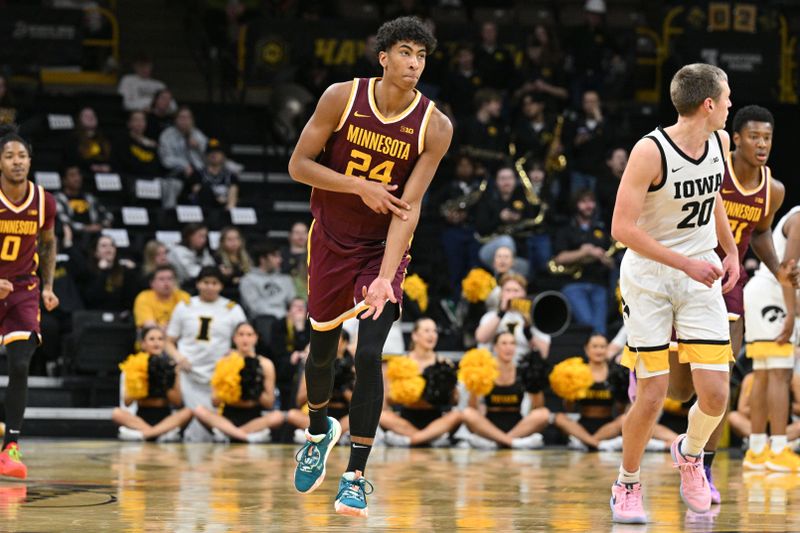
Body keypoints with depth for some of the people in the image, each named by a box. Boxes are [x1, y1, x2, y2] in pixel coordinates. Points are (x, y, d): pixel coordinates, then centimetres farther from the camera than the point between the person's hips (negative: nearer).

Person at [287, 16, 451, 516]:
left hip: (384, 247, -1)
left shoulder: (435, 127, -16)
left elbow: (409, 207, -19)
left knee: (369, 355, -14)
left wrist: (385, 278, -29)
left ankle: (356, 475, -6)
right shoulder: (343, 98, -13)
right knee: (323, 349, 15)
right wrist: (359, 186, -21)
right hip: (332, 240, 2)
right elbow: (299, 165, -8)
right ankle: (320, 430, 45)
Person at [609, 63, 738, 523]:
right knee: (653, 395, -6)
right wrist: (686, 263, -24)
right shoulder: (650, 152, -21)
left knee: (715, 394, -4)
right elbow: (622, 228, -23)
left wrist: (731, 249, 17)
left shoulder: (720, 142, 0)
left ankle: (690, 453, 28)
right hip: (649, 278, -5)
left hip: (701, 277, 5)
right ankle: (627, 485, 17)